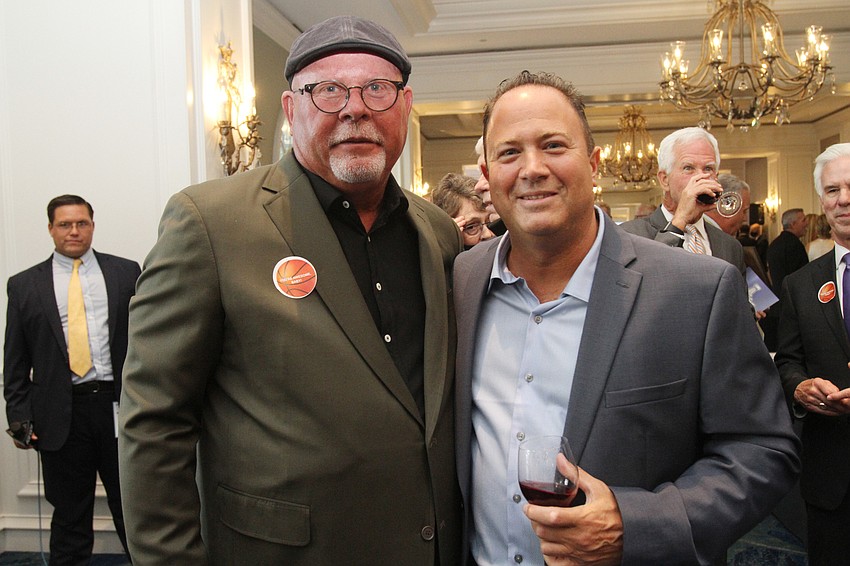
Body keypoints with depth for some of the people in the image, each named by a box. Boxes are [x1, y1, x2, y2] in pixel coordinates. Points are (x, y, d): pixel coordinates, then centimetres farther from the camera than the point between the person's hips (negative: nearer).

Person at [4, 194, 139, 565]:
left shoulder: (125, 272, 5)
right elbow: (15, 359, 6)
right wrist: (19, 415, -2)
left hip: (119, 406, 0)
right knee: (70, 515, 11)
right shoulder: (24, 285, 6)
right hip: (60, 413, 0)